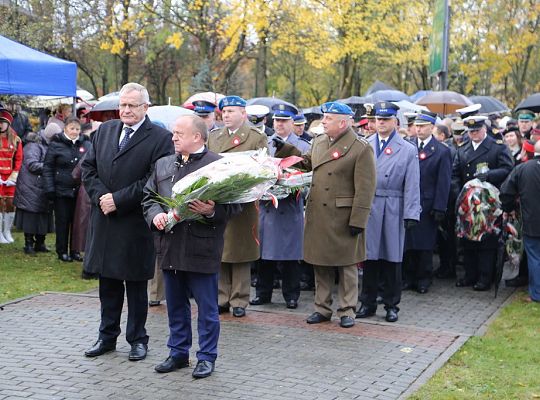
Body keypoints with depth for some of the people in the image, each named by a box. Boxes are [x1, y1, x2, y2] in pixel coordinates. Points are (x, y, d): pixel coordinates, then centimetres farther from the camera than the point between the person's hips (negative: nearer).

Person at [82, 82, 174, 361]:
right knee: (108, 283, 14)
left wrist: (118, 200, -16)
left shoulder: (160, 138, -9)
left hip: (135, 224, -5)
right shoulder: (105, 131, 10)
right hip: (104, 221, 5)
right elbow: (88, 167, 9)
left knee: (136, 285, 7)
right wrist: (100, 196, -8)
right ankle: (107, 336, 26)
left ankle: (137, 339, 19)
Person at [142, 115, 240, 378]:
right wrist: (155, 214, -4)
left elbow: (234, 203, -8)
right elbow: (149, 196, 15)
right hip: (170, 248, 6)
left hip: (202, 250, -6)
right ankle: (178, 353, 28)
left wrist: (212, 211, -24)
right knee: (175, 305, 16)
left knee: (206, 307, 5)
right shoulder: (163, 164, 13)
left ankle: (206, 357, 16)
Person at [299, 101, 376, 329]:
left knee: (346, 265, 6)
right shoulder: (318, 142, 10)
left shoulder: (361, 148, -11)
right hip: (317, 215, 6)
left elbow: (365, 189, -14)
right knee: (320, 264, 13)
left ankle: (347, 310, 16)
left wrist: (357, 221, -17)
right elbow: (307, 163, 27)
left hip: (343, 218, -6)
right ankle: (322, 308, 24)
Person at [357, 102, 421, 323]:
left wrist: (411, 214, -8)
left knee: (392, 258, 5)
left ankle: (391, 305, 15)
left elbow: (412, 186, -1)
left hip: (393, 211, -1)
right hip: (367, 208, 1)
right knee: (369, 257, 6)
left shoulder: (408, 150, 3)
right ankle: (367, 303, 16)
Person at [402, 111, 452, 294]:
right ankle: (408, 278, 16)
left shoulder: (442, 152, 0)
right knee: (407, 242, 5)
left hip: (427, 205, -2)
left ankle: (423, 279, 15)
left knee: (425, 244, 4)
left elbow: (443, 183, -3)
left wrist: (439, 208, -9)